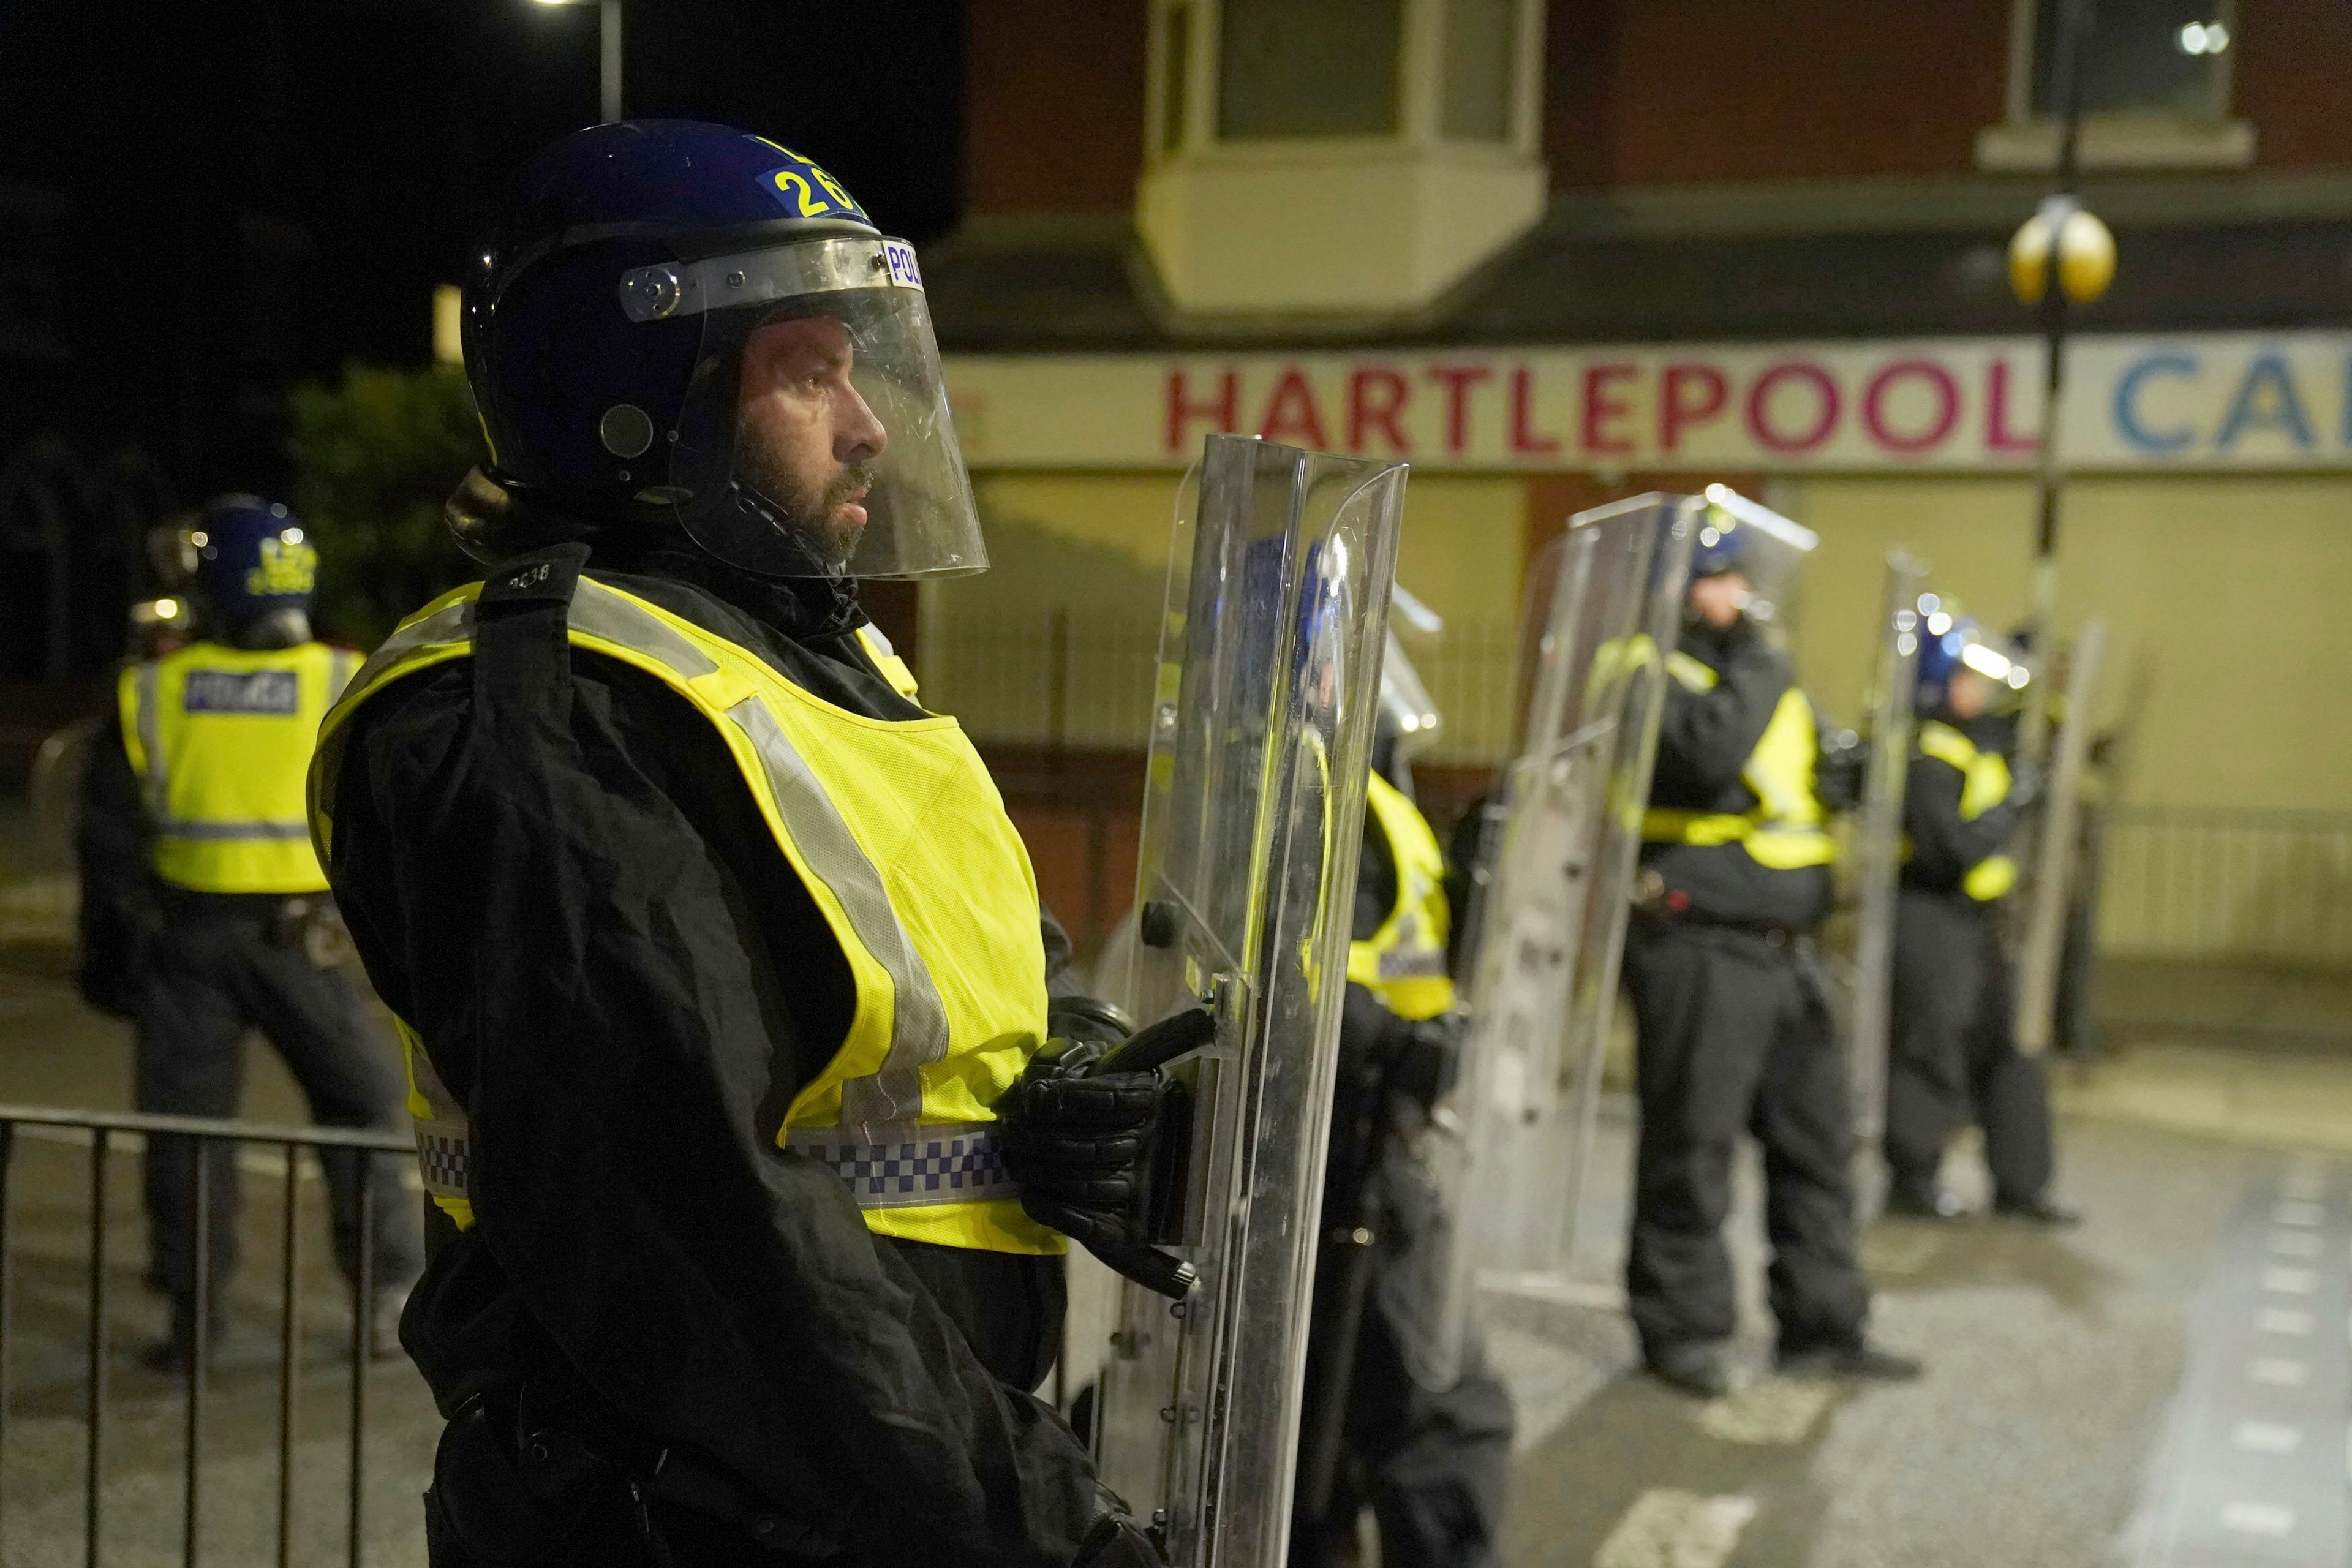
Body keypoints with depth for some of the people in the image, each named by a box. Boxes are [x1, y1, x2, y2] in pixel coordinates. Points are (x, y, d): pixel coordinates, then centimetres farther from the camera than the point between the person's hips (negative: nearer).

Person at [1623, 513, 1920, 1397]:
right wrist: (1753, 671, -18)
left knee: (1813, 1140, 11)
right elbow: (1709, 753, -26)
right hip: (1698, 948, -8)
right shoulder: (1658, 672, -8)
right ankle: (1682, 1330, 11)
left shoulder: (1762, 670, 18)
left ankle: (1822, 1327, 20)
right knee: (1691, 1143, -1)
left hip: (1783, 949, 8)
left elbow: (1813, 775, 30)